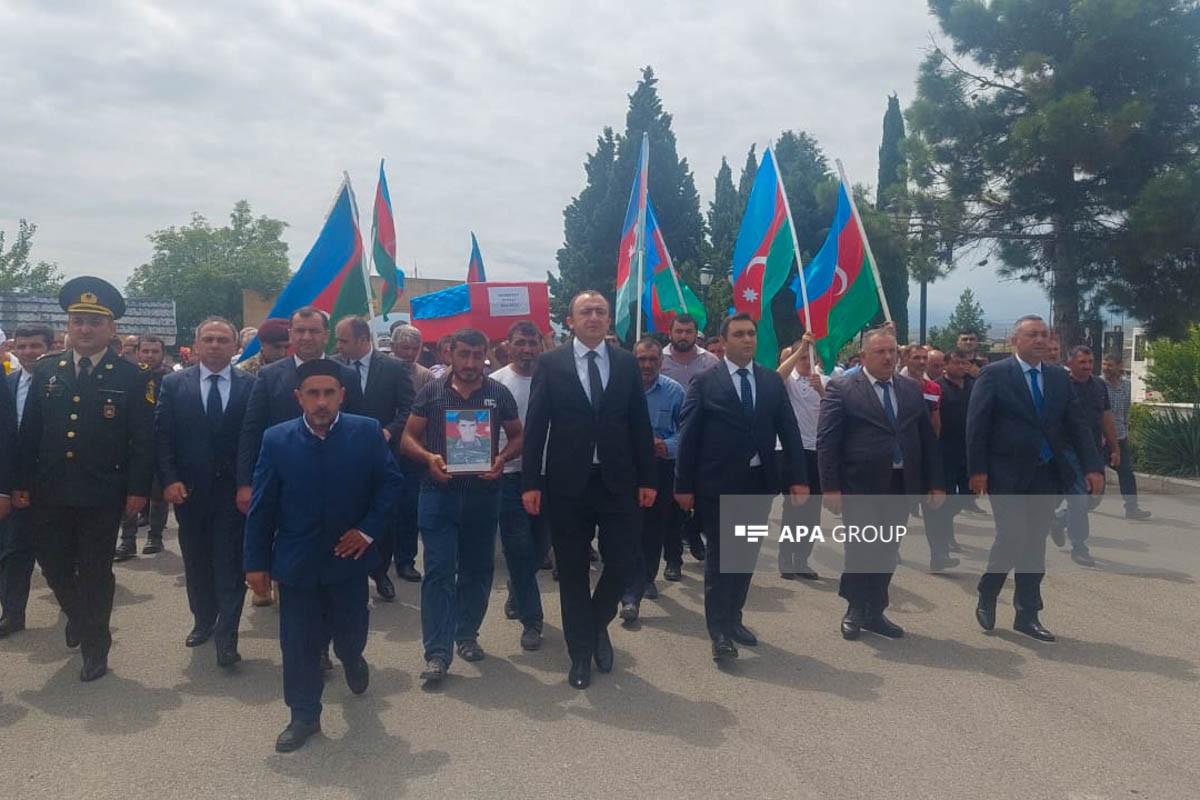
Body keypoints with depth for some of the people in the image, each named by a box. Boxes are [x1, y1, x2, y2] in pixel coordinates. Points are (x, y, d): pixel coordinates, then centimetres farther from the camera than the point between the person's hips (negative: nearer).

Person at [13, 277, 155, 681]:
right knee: (53, 565, 14)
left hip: (102, 496, -3)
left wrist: (137, 490, -11)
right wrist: (22, 484, 4)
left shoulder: (132, 378, -6)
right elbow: (29, 431, 7)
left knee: (95, 572, 7)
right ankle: (77, 616, 43)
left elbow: (143, 440, -7)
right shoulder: (46, 370, 5)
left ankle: (95, 646, 23)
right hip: (49, 493, 4)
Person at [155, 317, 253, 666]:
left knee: (230, 565, -2)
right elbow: (162, 436, 1)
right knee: (196, 561, 15)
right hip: (189, 490, 3)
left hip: (234, 490, -2)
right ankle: (203, 621, 33)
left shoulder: (251, 385, -2)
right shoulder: (174, 384, 3)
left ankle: (226, 638, 2)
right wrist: (169, 480, -9)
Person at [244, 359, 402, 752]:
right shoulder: (277, 439, -7)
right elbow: (261, 506, -3)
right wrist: (256, 561, -3)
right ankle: (304, 716, 25)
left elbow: (390, 482, -2)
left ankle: (351, 659, 52)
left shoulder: (367, 432, -8)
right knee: (298, 643, 7)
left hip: (348, 556, 0)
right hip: (296, 560, 0)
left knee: (350, 631, 16)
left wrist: (369, 529, -11)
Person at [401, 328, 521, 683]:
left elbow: (517, 435, 11)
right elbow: (409, 437, 4)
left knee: (478, 570, 12)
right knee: (439, 571, -4)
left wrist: (502, 458, -10)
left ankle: (466, 635, 29)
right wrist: (429, 457, -16)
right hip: (439, 493, -2)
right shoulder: (432, 391, 2)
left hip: (484, 494, 2)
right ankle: (437, 652, 0)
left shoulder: (499, 394, 4)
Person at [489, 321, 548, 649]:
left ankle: (517, 592, 41)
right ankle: (531, 619, 10)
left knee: (540, 544, 15)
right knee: (519, 549, 0)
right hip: (510, 474, -2)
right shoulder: (495, 383, -2)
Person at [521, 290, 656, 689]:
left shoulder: (626, 362, 6)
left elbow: (640, 424, 6)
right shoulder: (550, 364, 0)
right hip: (568, 483, -1)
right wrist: (531, 482, -7)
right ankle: (580, 652, 23)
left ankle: (598, 624, 32)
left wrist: (647, 479, 3)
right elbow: (535, 426, -2)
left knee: (622, 562, 2)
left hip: (618, 481, 2)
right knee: (573, 570, 8)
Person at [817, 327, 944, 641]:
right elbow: (827, 440, -9)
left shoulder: (911, 389, 11)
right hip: (860, 486, -4)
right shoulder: (841, 388, -4)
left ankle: (874, 612, 24)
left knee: (888, 552, 10)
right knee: (861, 549, 1)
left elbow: (927, 438, 12)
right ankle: (855, 611, 20)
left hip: (901, 485, 5)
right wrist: (830, 486, -14)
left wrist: (935, 483, 7)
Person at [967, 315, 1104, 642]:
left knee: (1035, 545, 9)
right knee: (1012, 539, -10)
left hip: (1047, 474, 5)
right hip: (1007, 474, -5)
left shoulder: (1059, 377, 10)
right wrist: (977, 469, -13)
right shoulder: (994, 374, -5)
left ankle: (1027, 615, 18)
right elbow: (976, 424, -9)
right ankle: (986, 598, 15)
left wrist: (1093, 466, -3)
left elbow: (1077, 424, 7)